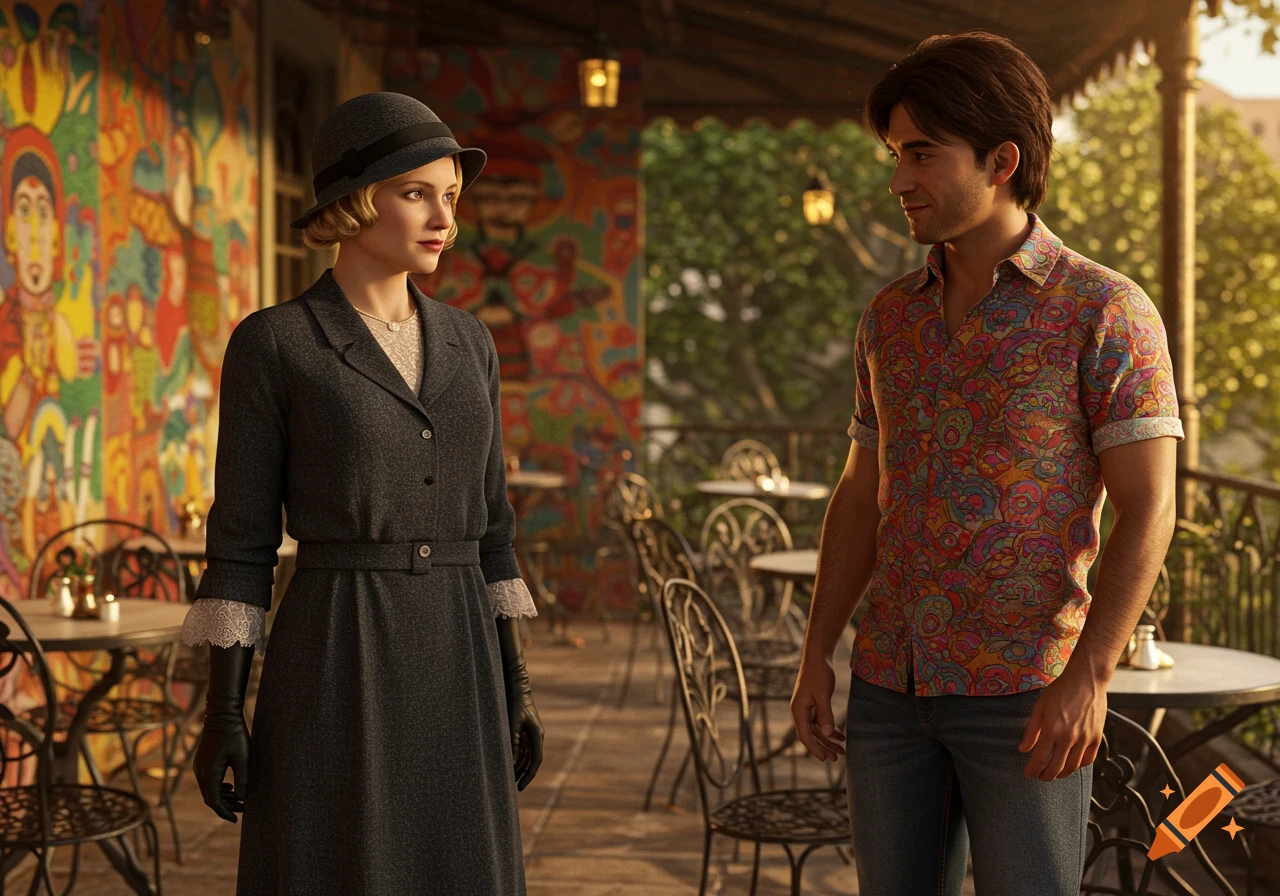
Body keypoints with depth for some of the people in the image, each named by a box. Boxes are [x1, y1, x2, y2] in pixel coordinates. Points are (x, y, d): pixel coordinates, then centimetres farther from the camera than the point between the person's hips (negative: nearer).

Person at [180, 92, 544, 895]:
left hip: (453, 667, 5)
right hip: (334, 672, -5)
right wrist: (222, 710, -6)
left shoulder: (466, 343, 11)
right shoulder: (271, 345, -4)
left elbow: (485, 522, 13)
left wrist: (516, 684, 10)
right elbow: (241, 536, -4)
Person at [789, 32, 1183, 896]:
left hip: (1025, 692, -5)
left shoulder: (1105, 310, -8)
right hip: (892, 684, 6)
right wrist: (817, 654, 9)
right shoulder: (891, 317, 9)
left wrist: (1089, 676, -21)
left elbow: (1147, 509, -12)